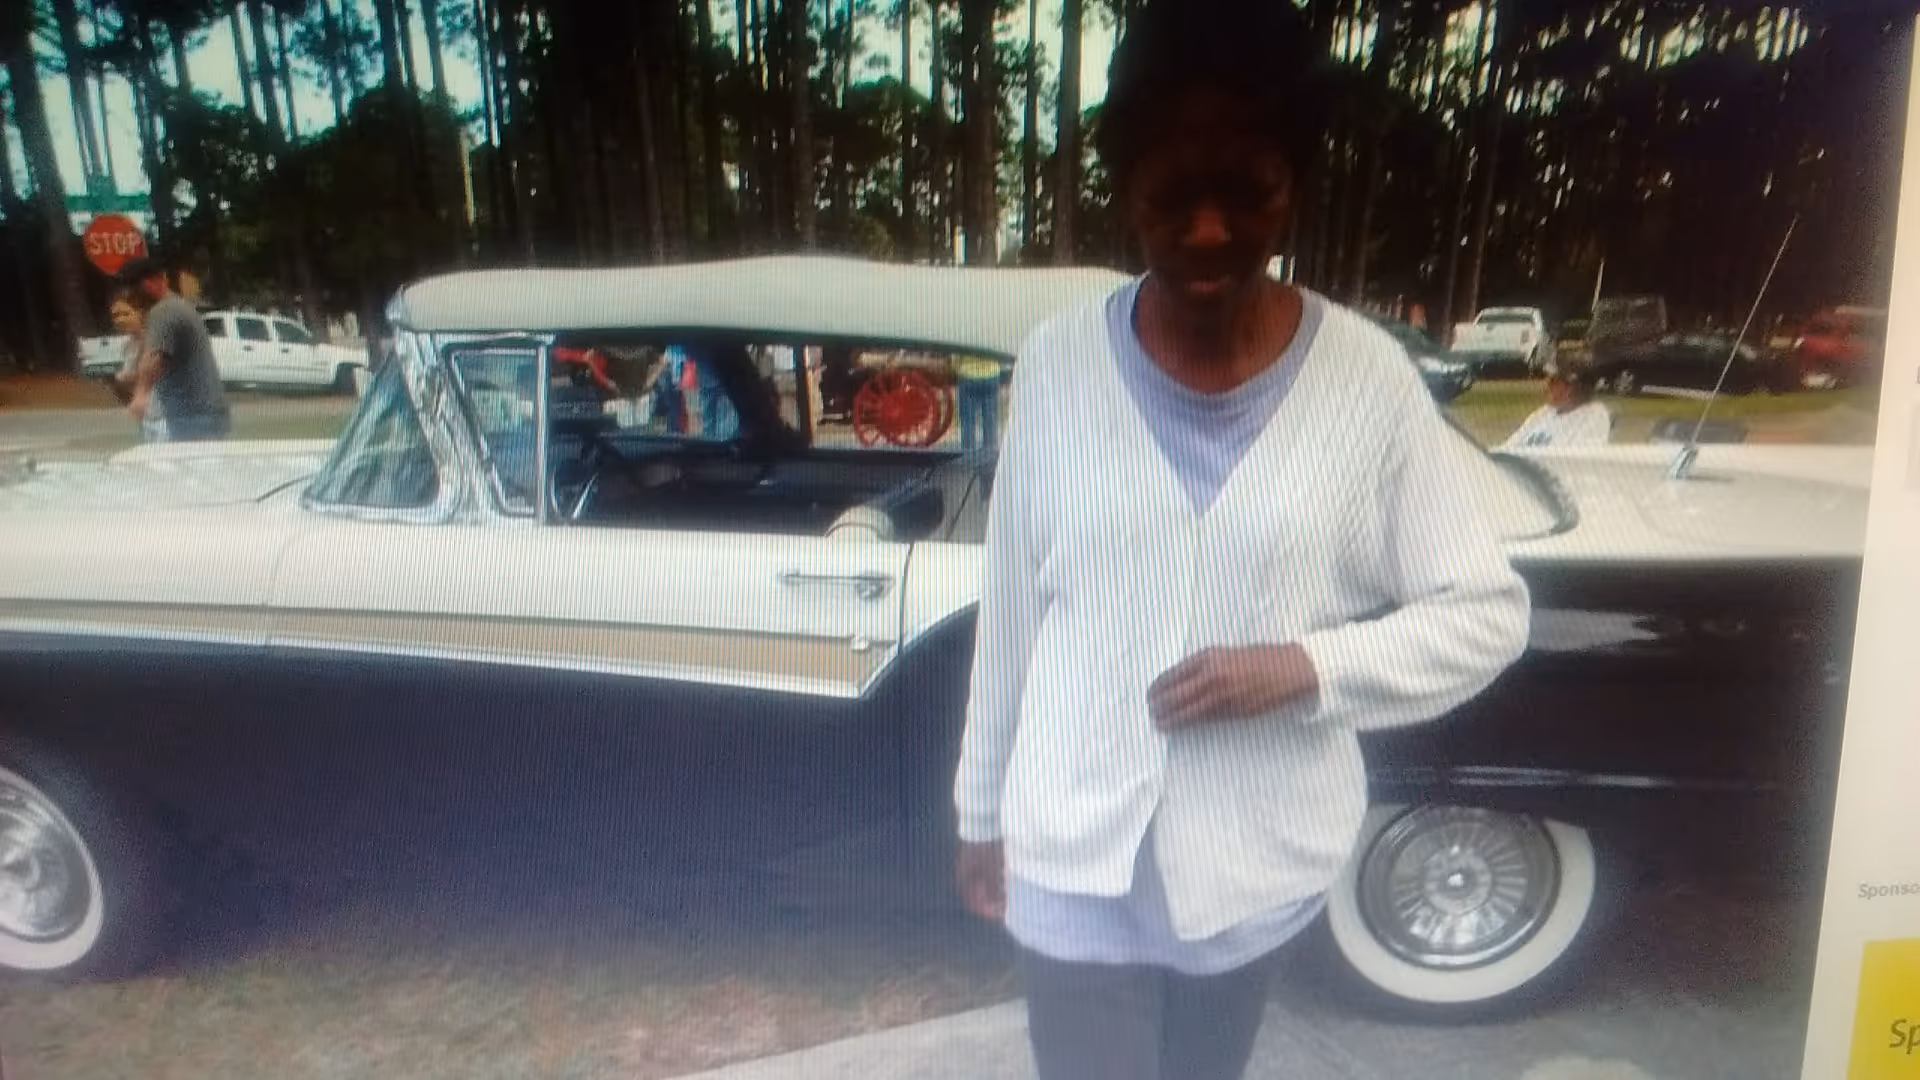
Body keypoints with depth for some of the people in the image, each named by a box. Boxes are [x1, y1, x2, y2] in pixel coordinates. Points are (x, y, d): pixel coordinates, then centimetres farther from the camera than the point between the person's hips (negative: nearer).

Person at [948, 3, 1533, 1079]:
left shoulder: (1369, 379, -12)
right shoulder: (1056, 363, -10)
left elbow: (1489, 613, -5)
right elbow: (1012, 610, -2)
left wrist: (1300, 668, -21)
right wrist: (985, 807, 7)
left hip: (1259, 857, 1)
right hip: (1075, 852, 0)